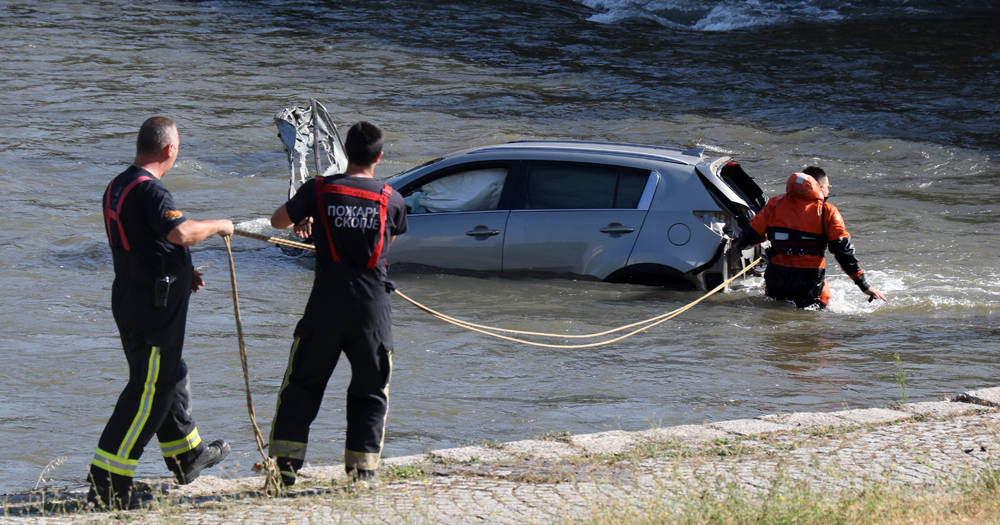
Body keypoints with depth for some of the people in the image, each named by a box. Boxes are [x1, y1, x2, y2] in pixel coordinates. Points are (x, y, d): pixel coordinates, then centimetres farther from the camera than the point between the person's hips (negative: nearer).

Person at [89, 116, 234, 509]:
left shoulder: (117, 187, 12)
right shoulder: (149, 190, -20)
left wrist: (181, 274, 24)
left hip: (129, 297, 10)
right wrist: (218, 226, -16)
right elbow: (180, 232, -35)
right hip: (155, 305, -10)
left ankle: (186, 456, 41)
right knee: (150, 389, -6)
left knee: (169, 377, 25)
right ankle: (107, 479, -7)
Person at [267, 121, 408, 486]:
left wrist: (302, 222, 34)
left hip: (326, 305, 0)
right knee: (370, 391, 13)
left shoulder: (319, 190, -2)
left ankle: (284, 461, 6)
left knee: (302, 385, 11)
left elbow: (278, 220, 12)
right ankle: (362, 468, 10)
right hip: (373, 308, 0)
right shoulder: (391, 200, 0)